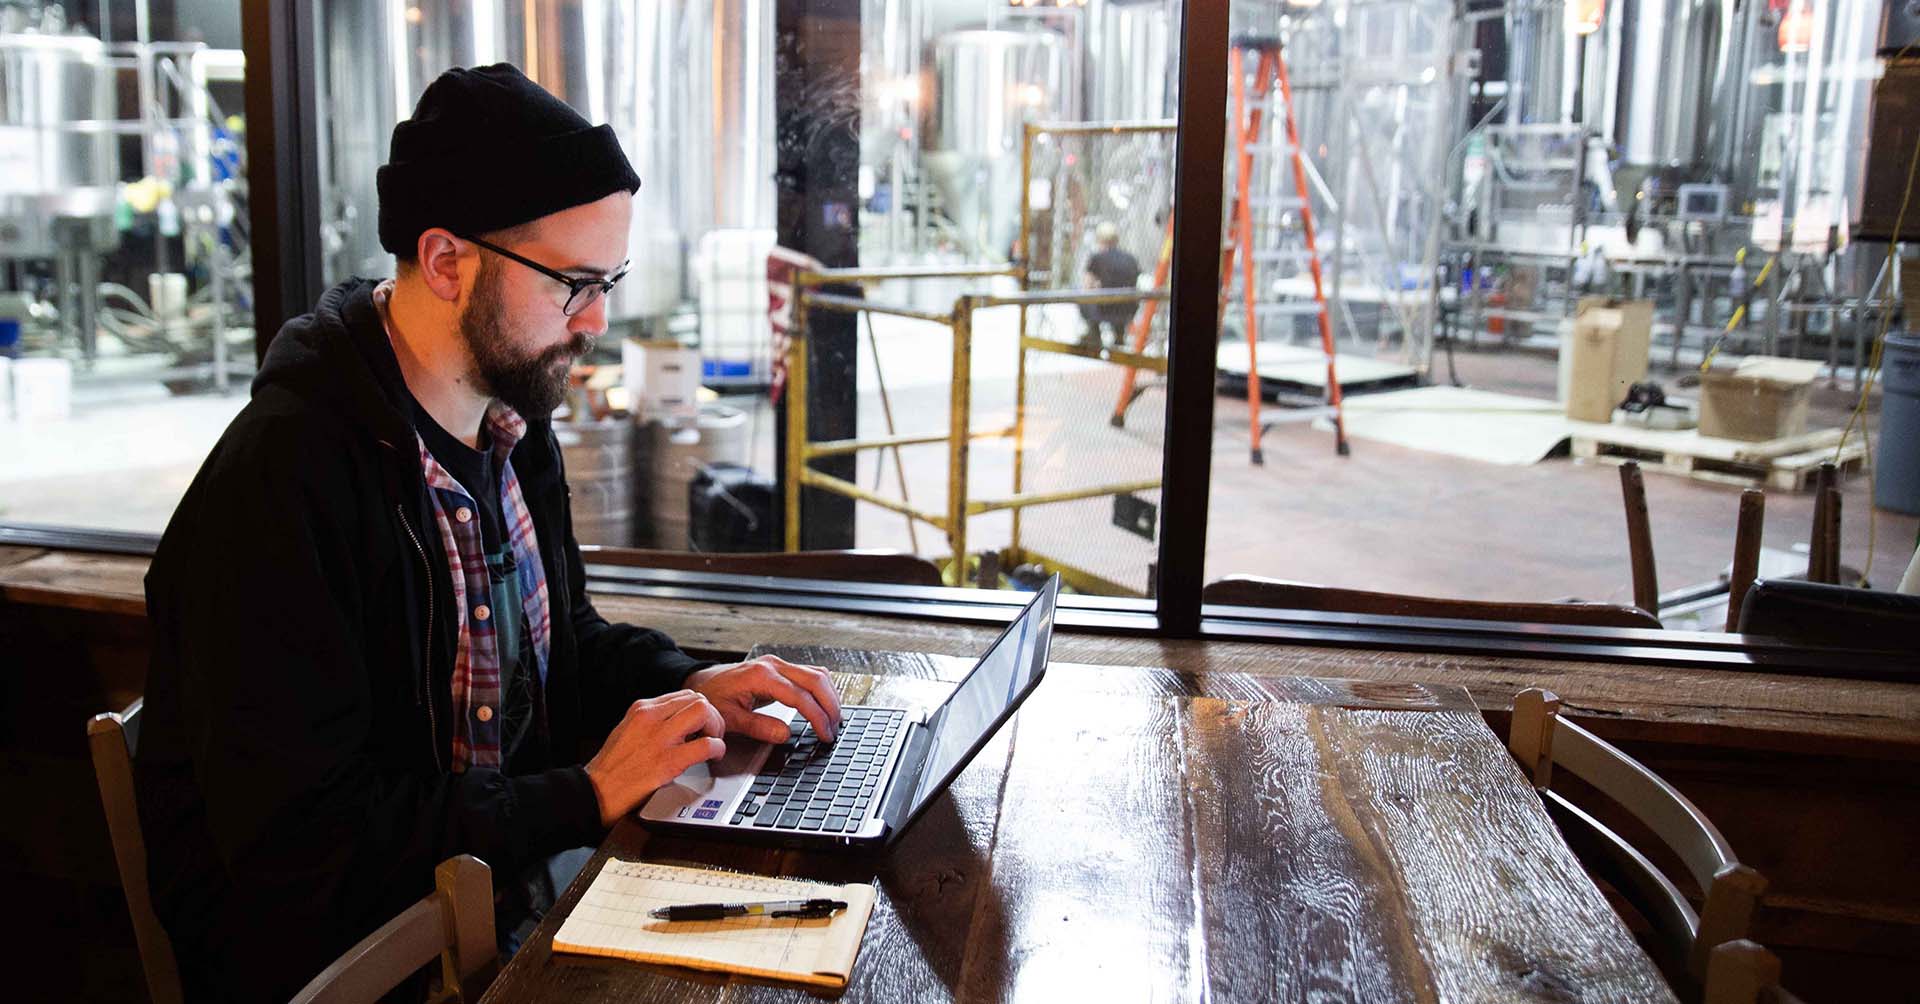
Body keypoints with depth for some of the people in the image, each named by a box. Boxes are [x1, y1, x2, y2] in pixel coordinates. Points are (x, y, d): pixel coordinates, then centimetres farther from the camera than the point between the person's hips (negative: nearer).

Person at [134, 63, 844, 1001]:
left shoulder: (515, 430, 4)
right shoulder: (283, 481, -23)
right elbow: (297, 840, -24)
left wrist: (685, 684, 1)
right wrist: (584, 798, -22)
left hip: (503, 890, 8)